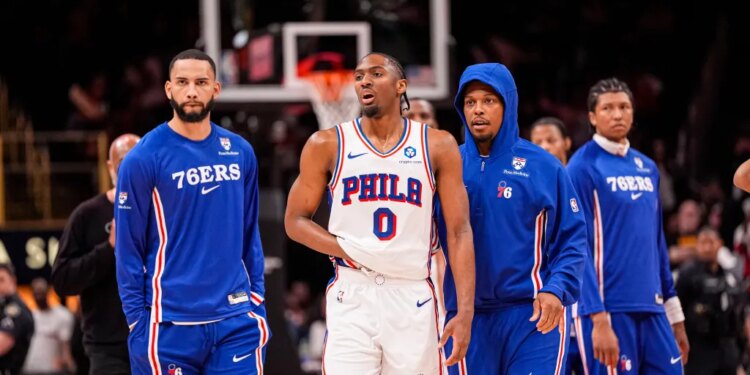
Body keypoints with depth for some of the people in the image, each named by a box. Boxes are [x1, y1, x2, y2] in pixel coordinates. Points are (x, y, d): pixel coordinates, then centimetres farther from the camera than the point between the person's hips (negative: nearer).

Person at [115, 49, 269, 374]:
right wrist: (139, 325, -8)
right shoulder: (142, 160, -5)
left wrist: (258, 304, 10)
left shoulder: (240, 152, 9)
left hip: (237, 322, 4)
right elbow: (128, 251, -4)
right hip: (171, 325, -4)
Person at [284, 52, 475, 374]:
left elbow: (459, 231, 2)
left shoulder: (437, 146, 5)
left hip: (413, 297, 1)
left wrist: (465, 312, -7)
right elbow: (295, 221, 8)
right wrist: (347, 250, -11)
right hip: (352, 297, -1)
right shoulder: (328, 145, 5)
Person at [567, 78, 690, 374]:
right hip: (609, 310, -7)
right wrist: (598, 319, -19)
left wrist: (675, 316, 17)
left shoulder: (647, 168, 16)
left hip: (652, 311, 7)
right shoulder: (583, 168, -6)